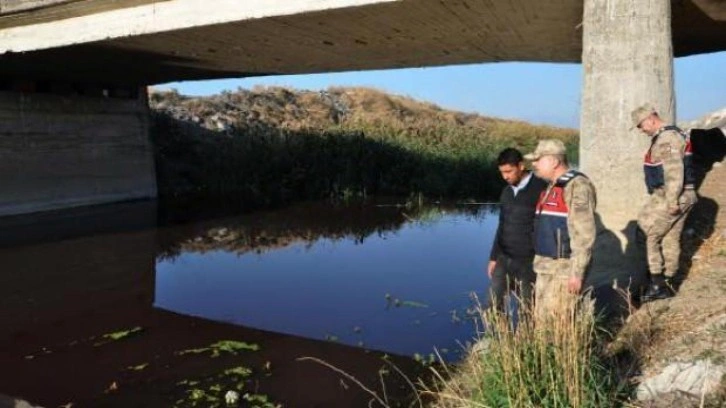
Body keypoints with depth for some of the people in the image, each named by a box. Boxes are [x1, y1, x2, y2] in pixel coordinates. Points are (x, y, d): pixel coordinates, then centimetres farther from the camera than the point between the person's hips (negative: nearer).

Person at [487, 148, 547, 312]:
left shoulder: (541, 189, -12)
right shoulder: (507, 191, 9)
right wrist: (493, 257, 16)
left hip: (529, 261, -6)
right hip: (504, 259, 6)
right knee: (493, 305, 6)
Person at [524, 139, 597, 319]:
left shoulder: (577, 186, -14)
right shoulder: (552, 187, 16)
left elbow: (584, 233, -19)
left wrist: (577, 272, -21)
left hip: (564, 268, -9)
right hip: (546, 267, 9)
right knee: (541, 319, 13)